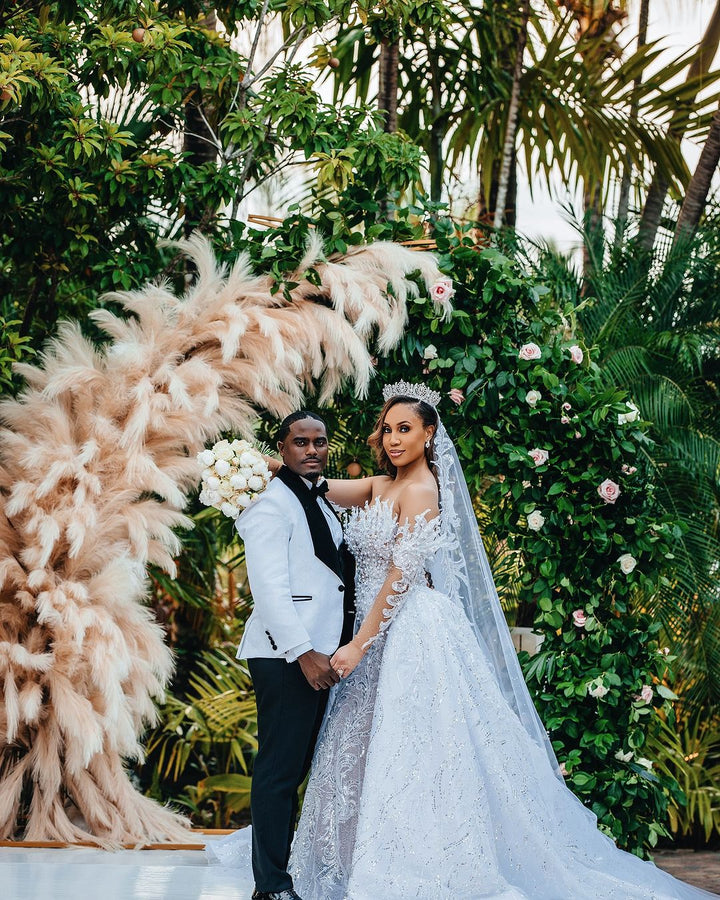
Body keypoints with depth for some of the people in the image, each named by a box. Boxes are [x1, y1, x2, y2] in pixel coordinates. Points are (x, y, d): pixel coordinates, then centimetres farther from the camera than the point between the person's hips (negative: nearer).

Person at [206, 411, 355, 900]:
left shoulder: (322, 500, 19)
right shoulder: (273, 506, -11)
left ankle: (284, 856, 25)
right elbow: (270, 587, -18)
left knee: (298, 765, 15)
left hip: (317, 651, 9)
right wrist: (303, 652, -23)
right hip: (285, 655, -9)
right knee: (279, 768, -5)